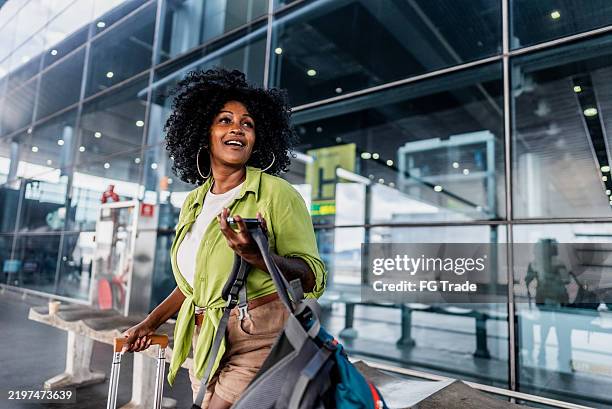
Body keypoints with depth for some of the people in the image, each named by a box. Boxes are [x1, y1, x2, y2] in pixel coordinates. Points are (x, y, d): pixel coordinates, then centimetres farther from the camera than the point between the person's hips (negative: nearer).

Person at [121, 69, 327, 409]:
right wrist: (151, 323, 21)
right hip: (204, 346, 6)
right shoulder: (193, 203, 9)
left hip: (258, 345, -6)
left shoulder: (277, 193, -12)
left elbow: (313, 278, -17)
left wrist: (256, 255, -32)